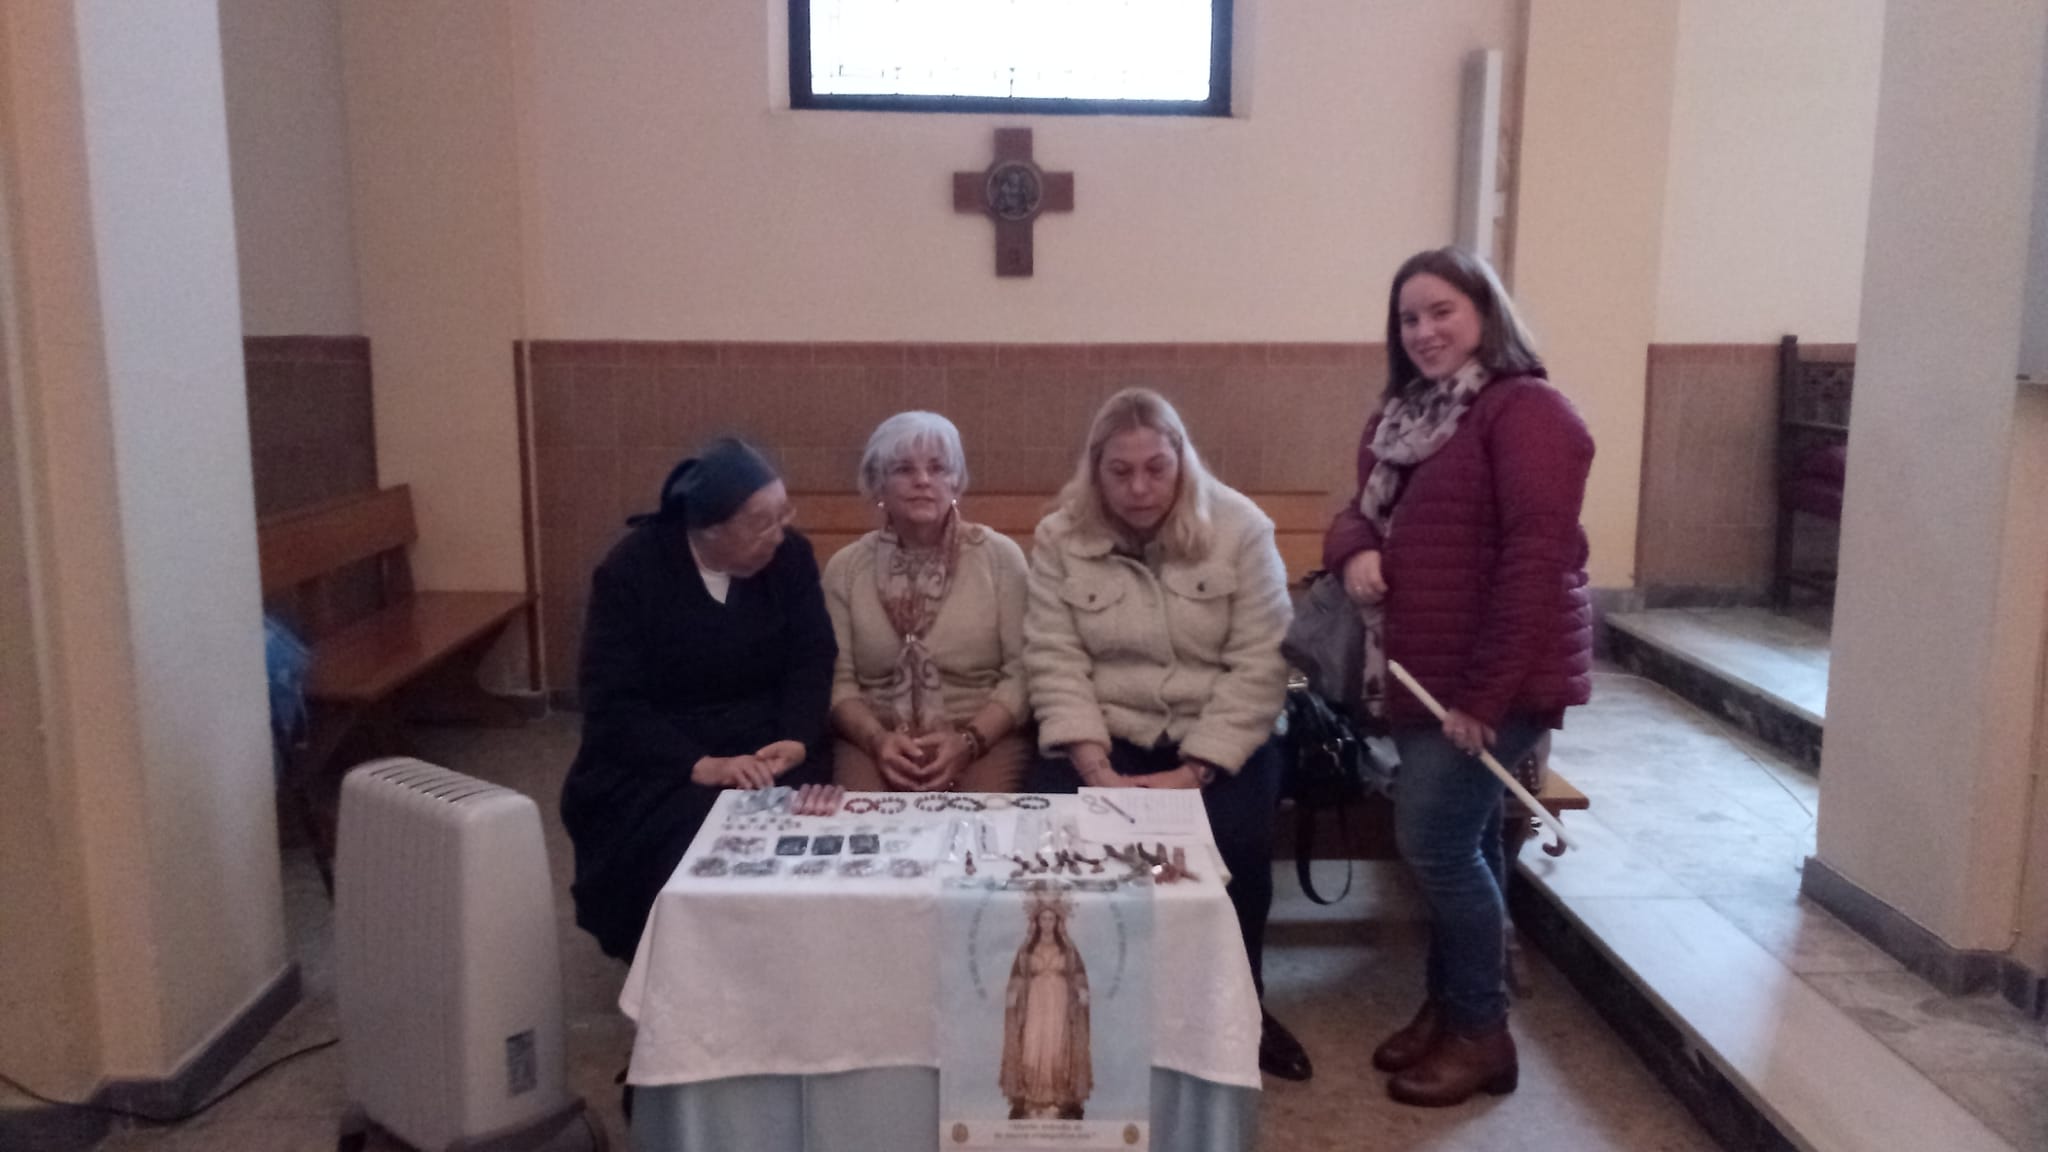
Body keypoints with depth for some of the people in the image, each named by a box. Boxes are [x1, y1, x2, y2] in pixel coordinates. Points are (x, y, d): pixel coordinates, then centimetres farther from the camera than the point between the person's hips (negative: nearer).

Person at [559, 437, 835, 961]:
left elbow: (812, 660, -1)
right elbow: (612, 705, -14)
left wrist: (797, 740, -22)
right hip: (654, 764, -2)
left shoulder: (791, 556, 1)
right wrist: (700, 766, -27)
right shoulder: (630, 571, -8)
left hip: (766, 751, 2)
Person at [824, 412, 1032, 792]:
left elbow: (1020, 673, -1)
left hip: (986, 738, -1)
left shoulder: (1001, 556, 3)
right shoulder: (845, 566, 7)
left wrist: (969, 740, -15)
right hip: (876, 741, 1)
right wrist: (877, 739, -14)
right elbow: (838, 679, 3)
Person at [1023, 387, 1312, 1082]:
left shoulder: (1241, 529, -7)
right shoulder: (1060, 537, -1)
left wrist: (1193, 773, -19)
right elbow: (1055, 664, -7)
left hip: (1219, 741, -1)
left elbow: (1259, 667, -11)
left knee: (1234, 835, -28)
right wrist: (1096, 771, -20)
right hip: (1105, 737, 1)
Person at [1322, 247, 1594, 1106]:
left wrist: (1485, 694, -22)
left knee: (1434, 841, -6)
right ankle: (1446, 1007, 30)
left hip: (1492, 679, -8)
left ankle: (1483, 1035, 11)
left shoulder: (1526, 409, -14)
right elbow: (1361, 510, 18)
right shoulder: (1401, 415, 13)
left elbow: (1537, 559, -21)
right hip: (1418, 672, 8)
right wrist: (1354, 551, -9)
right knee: (1459, 841, 17)